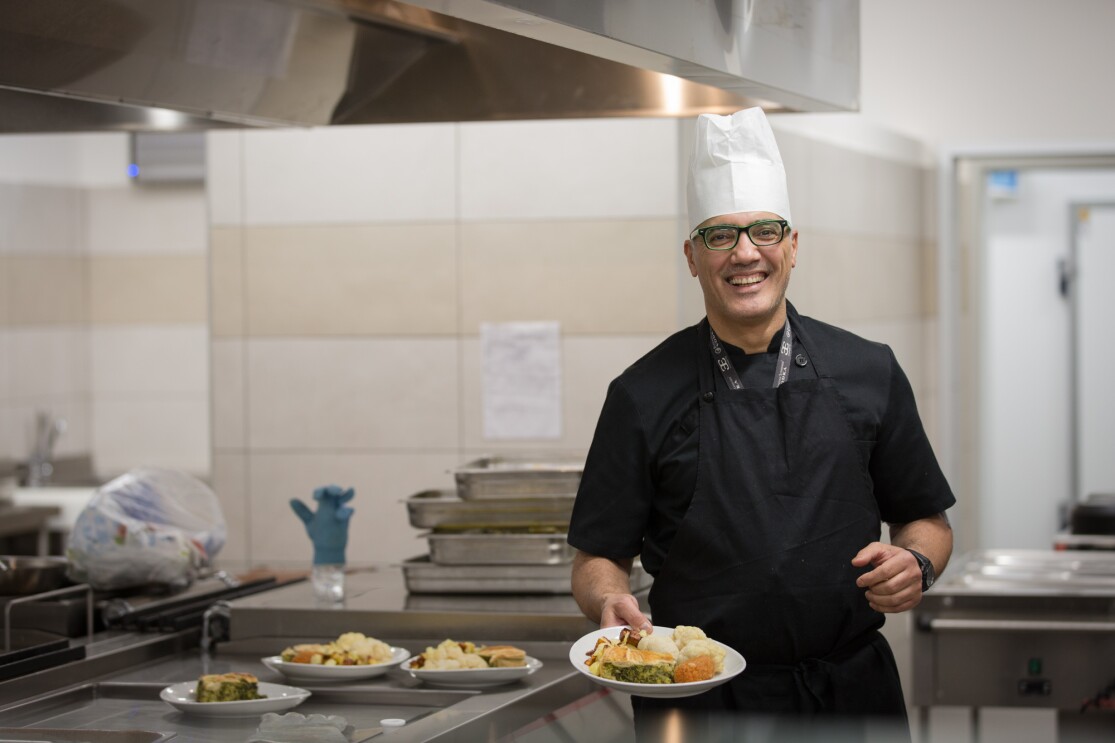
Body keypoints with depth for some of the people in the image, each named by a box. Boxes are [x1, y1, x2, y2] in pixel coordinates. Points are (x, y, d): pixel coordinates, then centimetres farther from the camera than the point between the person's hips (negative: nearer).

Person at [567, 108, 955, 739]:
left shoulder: (869, 372, 4)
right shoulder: (644, 395, -1)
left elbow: (927, 520, 12)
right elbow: (599, 555, 3)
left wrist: (916, 564, -9)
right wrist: (611, 600, -18)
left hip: (852, 689, 2)